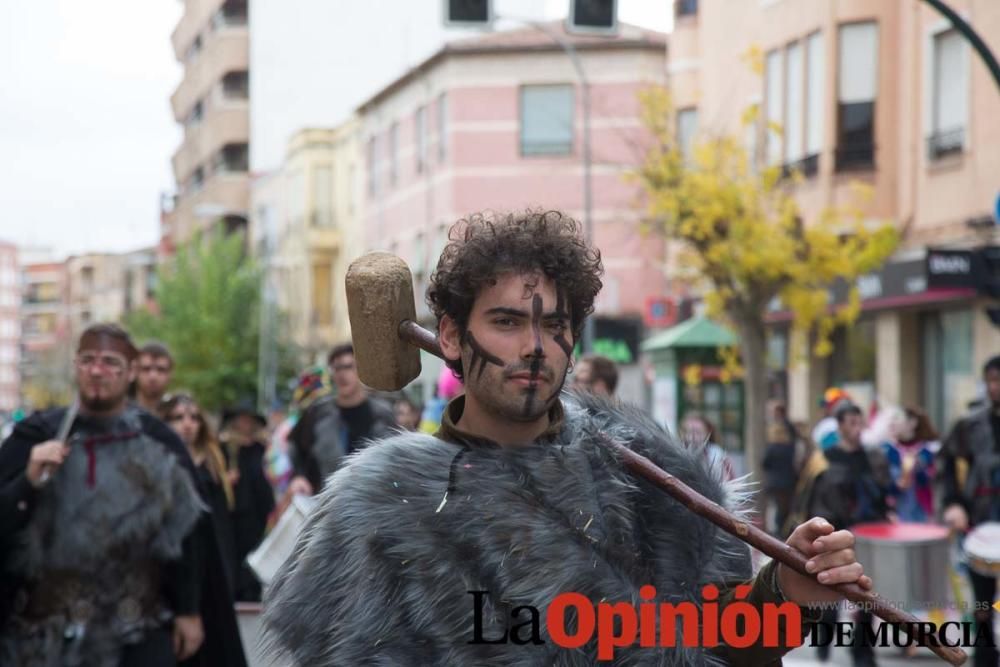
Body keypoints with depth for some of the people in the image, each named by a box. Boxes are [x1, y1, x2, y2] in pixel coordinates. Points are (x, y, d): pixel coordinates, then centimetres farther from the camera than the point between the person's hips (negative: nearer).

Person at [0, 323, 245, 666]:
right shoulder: (36, 436, 1)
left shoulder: (158, 442, 0)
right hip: (45, 630, 1)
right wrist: (30, 481, -19)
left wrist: (189, 610, 1)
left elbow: (188, 533, 3)